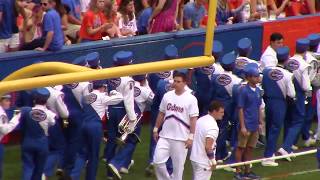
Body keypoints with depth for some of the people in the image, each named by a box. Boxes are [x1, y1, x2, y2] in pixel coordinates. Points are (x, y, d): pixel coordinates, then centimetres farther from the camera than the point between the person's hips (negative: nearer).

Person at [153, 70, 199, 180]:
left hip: (181, 138, -4)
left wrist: (191, 136, -13)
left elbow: (193, 119, -9)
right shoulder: (167, 96, 6)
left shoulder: (191, 99, -9)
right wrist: (156, 129, 15)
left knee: (178, 165, 3)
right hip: (164, 136, 4)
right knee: (158, 161, -3)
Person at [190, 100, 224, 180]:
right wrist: (213, 160, -14)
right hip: (204, 161, -9)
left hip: (194, 157, 9)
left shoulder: (200, 120, 6)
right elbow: (208, 147, -27)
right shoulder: (213, 126, -21)